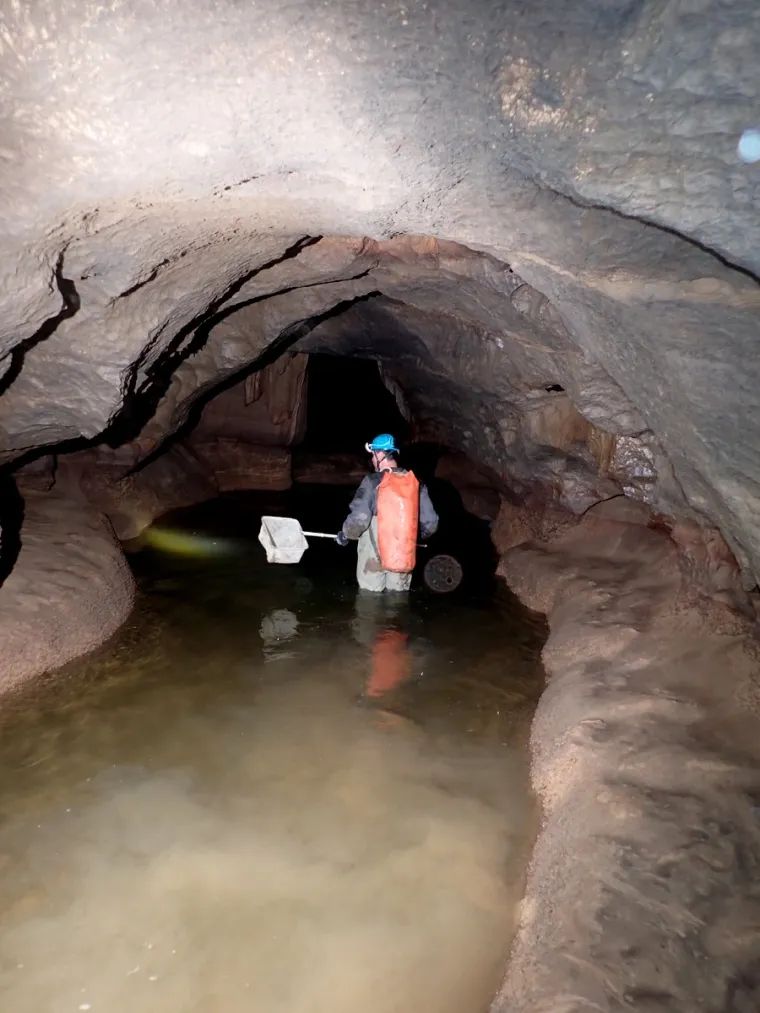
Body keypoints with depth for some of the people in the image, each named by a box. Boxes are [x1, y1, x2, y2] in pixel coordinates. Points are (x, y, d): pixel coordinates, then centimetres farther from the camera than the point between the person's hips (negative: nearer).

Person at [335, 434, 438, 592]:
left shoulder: (373, 482, -11)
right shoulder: (415, 483, 2)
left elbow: (359, 518, -18)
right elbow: (430, 523, 3)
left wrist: (345, 535, 2)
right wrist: (417, 537, 23)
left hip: (373, 555, -4)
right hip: (404, 556, 4)